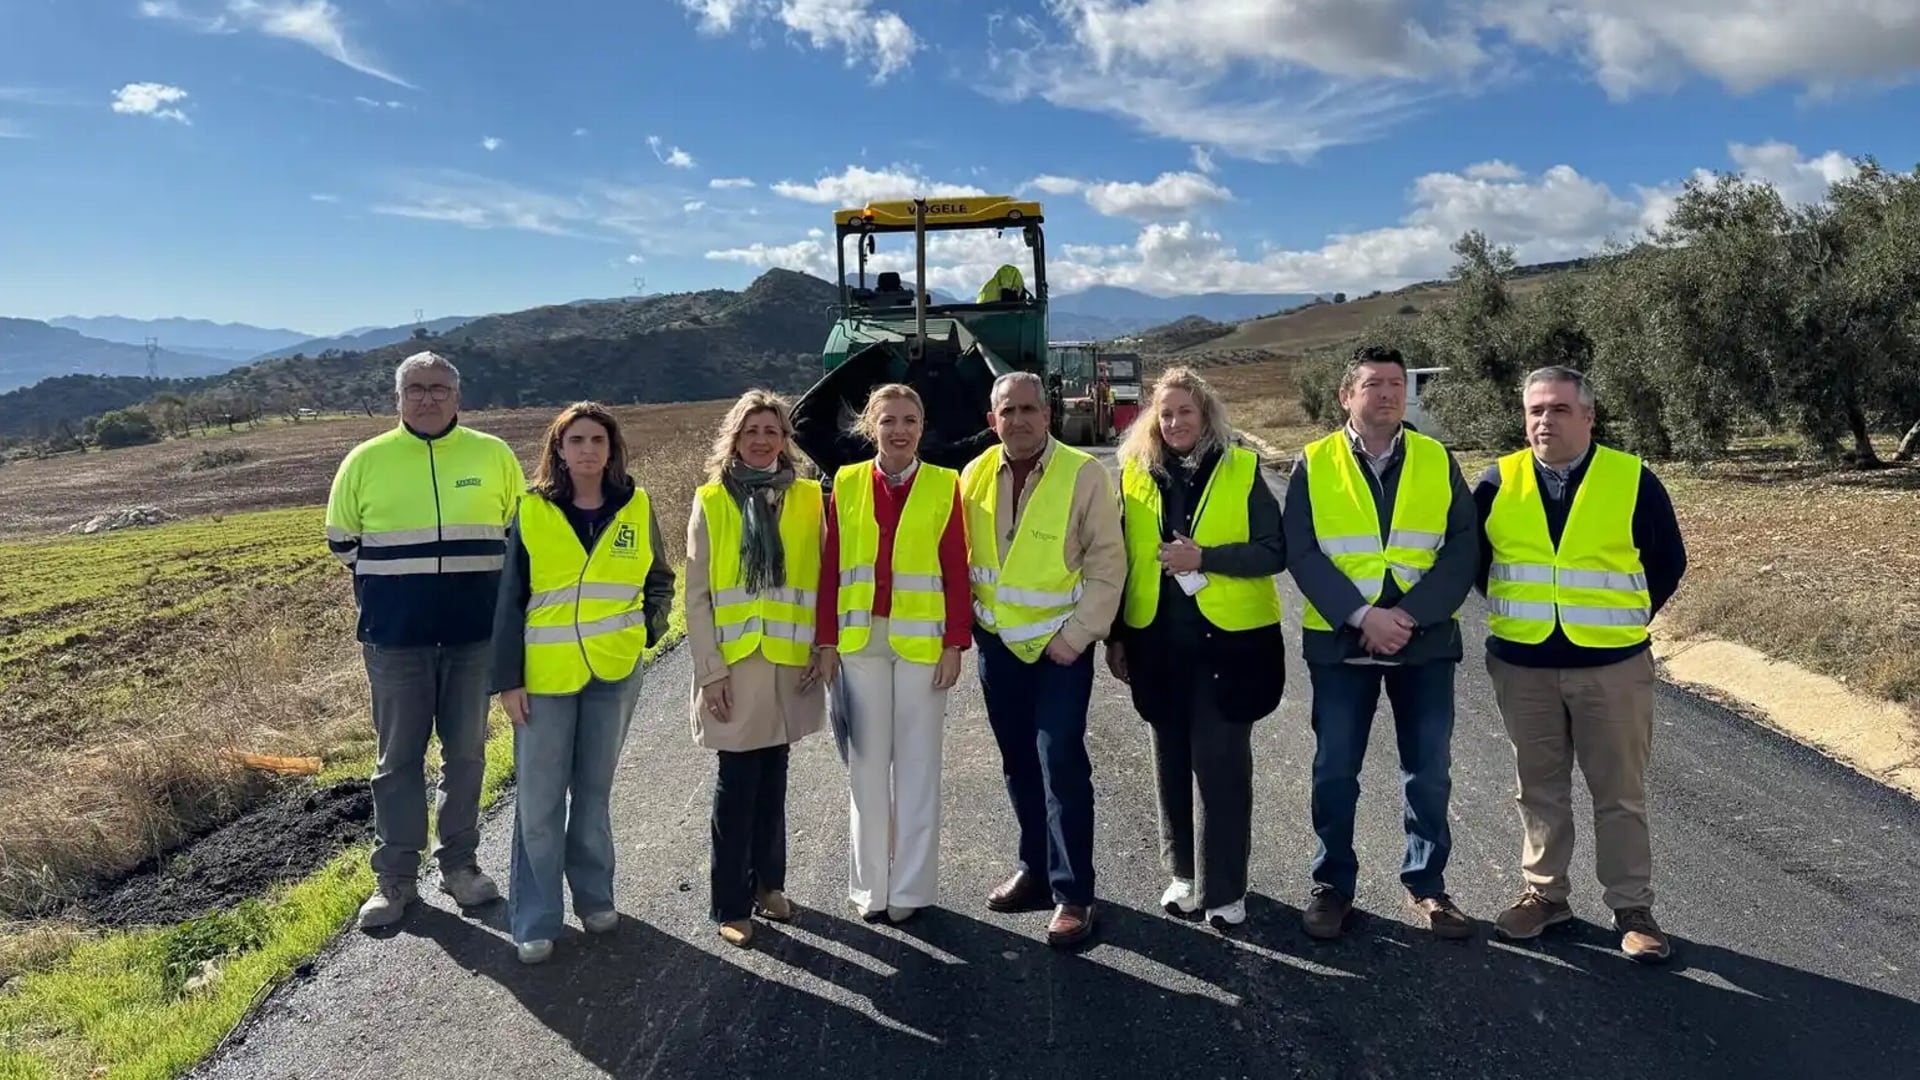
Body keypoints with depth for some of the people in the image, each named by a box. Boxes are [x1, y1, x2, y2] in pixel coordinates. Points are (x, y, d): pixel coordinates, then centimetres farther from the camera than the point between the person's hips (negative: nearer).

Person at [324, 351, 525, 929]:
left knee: (466, 755, 10)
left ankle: (459, 863, 24)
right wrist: (395, 579, 7)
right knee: (397, 759, 7)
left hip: (475, 635, 1)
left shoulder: (494, 456, 2)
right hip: (395, 639, 0)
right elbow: (341, 539, 11)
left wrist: (473, 577, 3)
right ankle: (395, 876, 18)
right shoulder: (367, 459, 1)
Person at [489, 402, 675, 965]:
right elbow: (509, 601, -2)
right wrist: (508, 679, -5)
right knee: (539, 800, 2)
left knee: (594, 789, 14)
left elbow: (660, 580, 15)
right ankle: (535, 919, 13)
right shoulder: (532, 511, -3)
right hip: (545, 676, -1)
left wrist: (647, 628, 0)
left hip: (615, 672, 2)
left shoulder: (636, 507, 1)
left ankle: (594, 895, 29)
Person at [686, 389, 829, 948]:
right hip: (733, 662, -2)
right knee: (736, 783, 2)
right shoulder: (711, 502, -2)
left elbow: (820, 579, 6)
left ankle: (768, 882, 28)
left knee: (772, 777, 14)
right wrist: (710, 669, -9)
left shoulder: (807, 498, 3)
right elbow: (697, 595, -3)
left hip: (789, 661, 2)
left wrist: (820, 648, -2)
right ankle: (732, 903, 13)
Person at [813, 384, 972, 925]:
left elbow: (956, 572, -2)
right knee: (867, 763, 9)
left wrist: (955, 643, -6)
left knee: (917, 764, 6)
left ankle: (911, 886, 17)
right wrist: (826, 641, 0)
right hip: (860, 640, 2)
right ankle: (871, 884, 21)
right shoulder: (846, 484, 3)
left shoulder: (945, 485, -1)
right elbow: (830, 569, 4)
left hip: (921, 641, -2)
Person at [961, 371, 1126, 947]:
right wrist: (968, 622, 6)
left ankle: (1072, 893, 2)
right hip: (997, 642, 5)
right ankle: (1036, 867, 29)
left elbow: (1108, 562, -11)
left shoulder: (1084, 473, -11)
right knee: (1018, 763, 14)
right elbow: (961, 555, 12)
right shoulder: (974, 475, 2)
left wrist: (1077, 634, -16)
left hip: (1061, 645, -5)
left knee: (1061, 763, -8)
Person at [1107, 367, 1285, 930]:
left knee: (1222, 763, 0)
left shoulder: (1241, 470, -2)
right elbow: (1122, 560, 10)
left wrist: (1203, 556, -18)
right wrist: (1117, 636, 9)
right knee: (1171, 760, 12)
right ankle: (1184, 872, 28)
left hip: (1229, 640, -3)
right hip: (1159, 641, 3)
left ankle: (1223, 887, 13)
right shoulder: (1134, 473, 6)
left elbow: (1273, 552, -6)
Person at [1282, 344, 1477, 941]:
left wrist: (1411, 614, -16)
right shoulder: (1313, 464, 0)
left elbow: (1462, 549, -3)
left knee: (1429, 771, 9)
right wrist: (1361, 616, -18)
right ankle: (1332, 884, 20)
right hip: (1340, 641, -1)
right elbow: (1302, 554, -8)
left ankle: (1426, 884, 24)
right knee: (1334, 771, 6)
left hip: (1426, 640, 1)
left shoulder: (1438, 461, 4)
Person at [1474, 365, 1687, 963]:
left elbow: (1668, 561, 5)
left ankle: (1632, 907, 19)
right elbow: (1471, 557, 12)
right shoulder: (1498, 482, -1)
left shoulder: (1632, 480, -5)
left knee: (1620, 793, 7)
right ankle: (1544, 892, 26)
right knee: (1540, 789, 13)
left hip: (1612, 666, -1)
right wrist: (1513, 612, 7)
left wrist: (1628, 619, 2)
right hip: (1522, 666, 2)